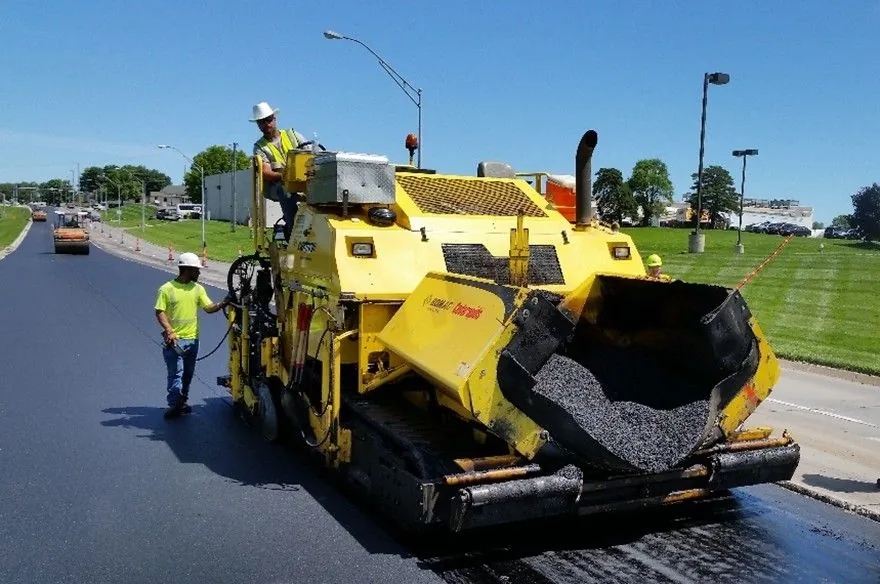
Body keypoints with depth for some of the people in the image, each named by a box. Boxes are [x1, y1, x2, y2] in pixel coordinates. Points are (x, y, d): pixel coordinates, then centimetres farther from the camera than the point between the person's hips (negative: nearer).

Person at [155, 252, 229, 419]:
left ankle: (181, 402, 27)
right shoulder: (166, 289, -6)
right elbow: (160, 312, -8)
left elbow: (208, 308, 3)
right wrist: (169, 330, -20)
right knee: (175, 374, -8)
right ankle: (174, 405, 0)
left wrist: (221, 304, -17)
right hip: (174, 340, -5)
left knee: (188, 374, 14)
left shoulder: (198, 288, 8)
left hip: (192, 339, 5)